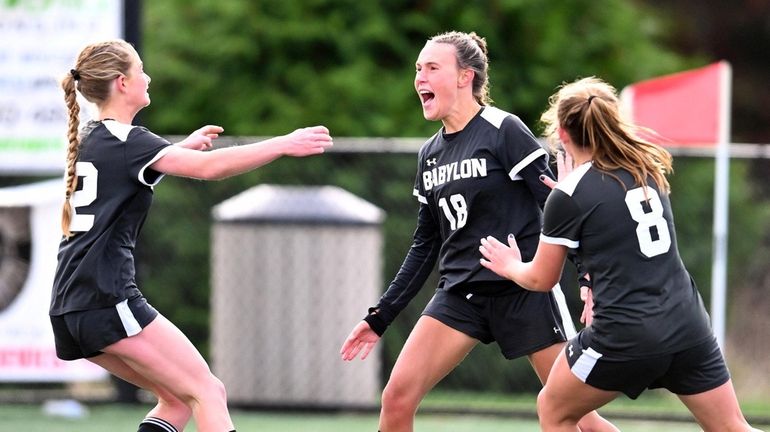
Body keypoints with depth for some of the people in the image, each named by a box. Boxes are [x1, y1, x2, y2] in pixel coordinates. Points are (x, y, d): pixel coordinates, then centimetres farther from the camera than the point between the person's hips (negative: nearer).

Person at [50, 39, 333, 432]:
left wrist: (182, 148, 37)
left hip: (72, 308, 9)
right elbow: (209, 167, -23)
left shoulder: (90, 140, 16)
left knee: (179, 397, 13)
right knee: (208, 392, -8)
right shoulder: (124, 141, -10)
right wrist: (284, 145, -21)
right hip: (108, 301, -9)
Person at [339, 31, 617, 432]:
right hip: (460, 295, 6)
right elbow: (425, 246, 18)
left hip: (524, 291, -6)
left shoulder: (504, 131, -10)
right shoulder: (430, 154, 10)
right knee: (397, 398, -7)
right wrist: (379, 318, 16)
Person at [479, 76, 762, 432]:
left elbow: (541, 279, 8)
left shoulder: (567, 197, -6)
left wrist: (511, 267, 28)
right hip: (689, 328, 5)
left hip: (625, 335, -5)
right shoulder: (649, 167, 9)